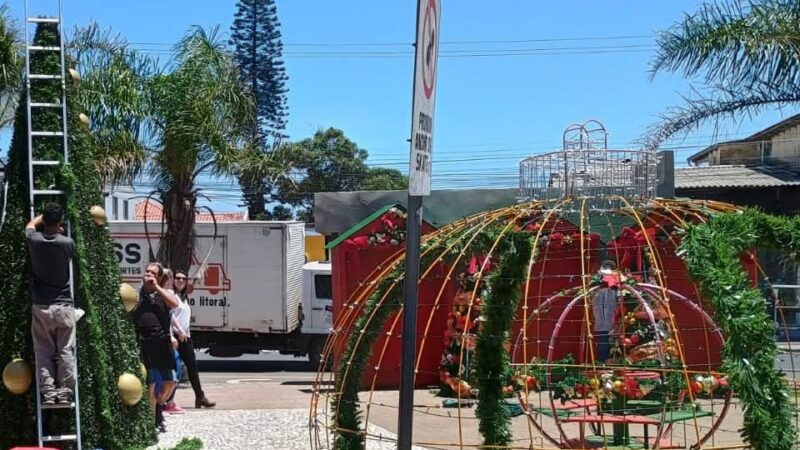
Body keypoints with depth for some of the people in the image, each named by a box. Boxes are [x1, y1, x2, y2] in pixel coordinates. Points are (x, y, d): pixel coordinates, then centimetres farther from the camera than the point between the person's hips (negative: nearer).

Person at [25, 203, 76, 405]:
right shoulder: (67, 243, -8)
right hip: (64, 305, -1)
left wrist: (45, 216, 36)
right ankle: (65, 392, -1)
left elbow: (30, 225, 20)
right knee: (66, 352, 2)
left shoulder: (34, 241, -5)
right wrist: (59, 230, 31)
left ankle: (48, 393, -3)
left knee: (43, 352, 4)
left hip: (41, 307, 1)